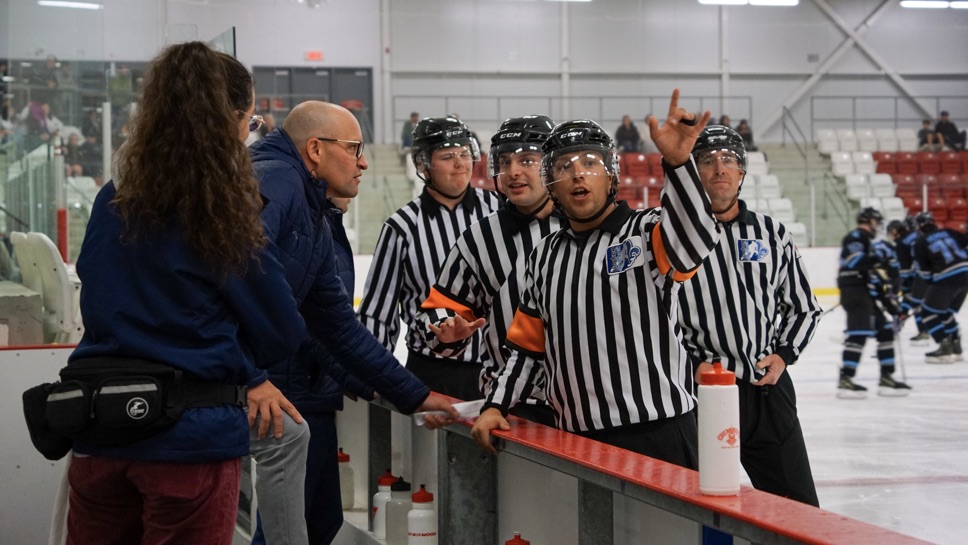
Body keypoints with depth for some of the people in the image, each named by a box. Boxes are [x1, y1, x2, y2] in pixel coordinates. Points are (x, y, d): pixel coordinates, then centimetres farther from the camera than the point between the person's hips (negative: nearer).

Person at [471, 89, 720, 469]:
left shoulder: (646, 233, -4)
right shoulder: (546, 256, 15)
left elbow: (696, 237, -27)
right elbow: (529, 344, 21)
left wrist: (677, 162, -41)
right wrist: (495, 406, 11)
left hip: (657, 437, -5)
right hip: (575, 440, 6)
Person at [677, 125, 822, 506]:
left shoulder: (772, 233, 9)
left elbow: (805, 307, 16)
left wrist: (784, 354, 1)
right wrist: (694, 364, -10)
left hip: (770, 388, 3)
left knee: (801, 510, 7)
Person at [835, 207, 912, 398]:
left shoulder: (868, 242, 25)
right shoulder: (855, 237, -4)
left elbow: (876, 277, 25)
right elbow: (853, 261, -22)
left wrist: (890, 302, 22)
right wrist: (877, 257, -25)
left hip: (867, 293, 10)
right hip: (854, 291, -10)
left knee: (885, 330, 10)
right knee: (859, 333, -18)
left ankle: (886, 377, 14)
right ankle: (845, 380, -21)